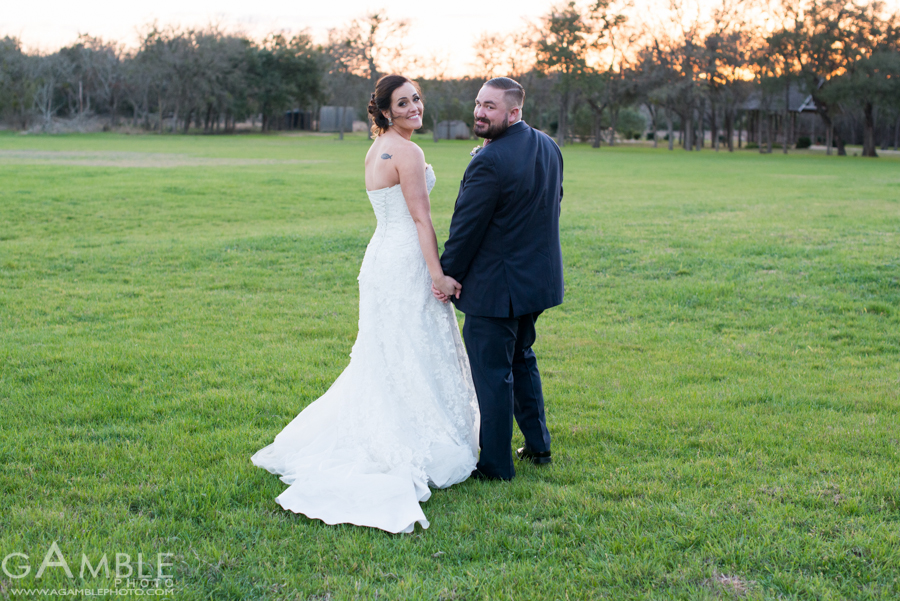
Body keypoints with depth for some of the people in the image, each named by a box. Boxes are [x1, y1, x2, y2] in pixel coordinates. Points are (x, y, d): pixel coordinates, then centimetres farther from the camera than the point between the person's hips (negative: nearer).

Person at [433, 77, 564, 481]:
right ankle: (538, 445, 32)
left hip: (495, 286, -9)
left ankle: (496, 464, 12)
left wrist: (447, 276, -5)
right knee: (520, 358, 24)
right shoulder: (549, 148, 4)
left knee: (492, 374, 2)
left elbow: (466, 228, -18)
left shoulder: (489, 162, -23)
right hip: (538, 277, 9)